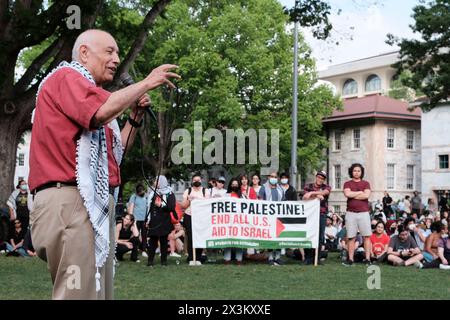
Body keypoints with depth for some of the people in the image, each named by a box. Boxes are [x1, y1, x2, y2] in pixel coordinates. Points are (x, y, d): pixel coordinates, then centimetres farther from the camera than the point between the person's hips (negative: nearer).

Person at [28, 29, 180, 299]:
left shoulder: (84, 88, 27)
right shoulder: (66, 76, 0)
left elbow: (115, 153, 29)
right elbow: (102, 110, -22)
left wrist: (136, 118, 16)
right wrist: (147, 83, -9)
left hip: (96, 204, 10)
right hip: (70, 200, -10)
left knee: (100, 292, 8)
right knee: (81, 293, -14)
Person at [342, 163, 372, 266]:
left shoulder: (366, 183, 11)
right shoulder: (347, 184, 11)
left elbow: (366, 195, -6)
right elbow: (347, 194, -9)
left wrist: (353, 195, -3)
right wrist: (360, 192, -2)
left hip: (364, 213, 0)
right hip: (351, 213, 0)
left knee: (367, 236, -4)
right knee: (351, 237, -1)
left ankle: (367, 259, -3)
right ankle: (350, 259, 2)